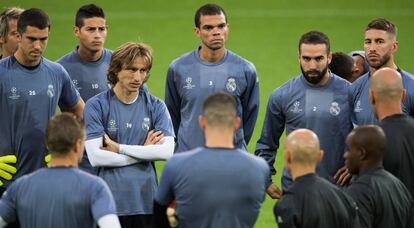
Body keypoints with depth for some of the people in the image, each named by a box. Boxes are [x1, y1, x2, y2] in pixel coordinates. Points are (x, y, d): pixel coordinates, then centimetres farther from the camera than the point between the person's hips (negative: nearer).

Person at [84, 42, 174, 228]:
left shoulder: (156, 106, 7)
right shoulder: (96, 106, -1)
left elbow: (167, 151, -5)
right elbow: (95, 157, -10)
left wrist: (119, 148, -8)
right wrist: (143, 152, -5)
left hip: (146, 201, 2)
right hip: (111, 203, -2)